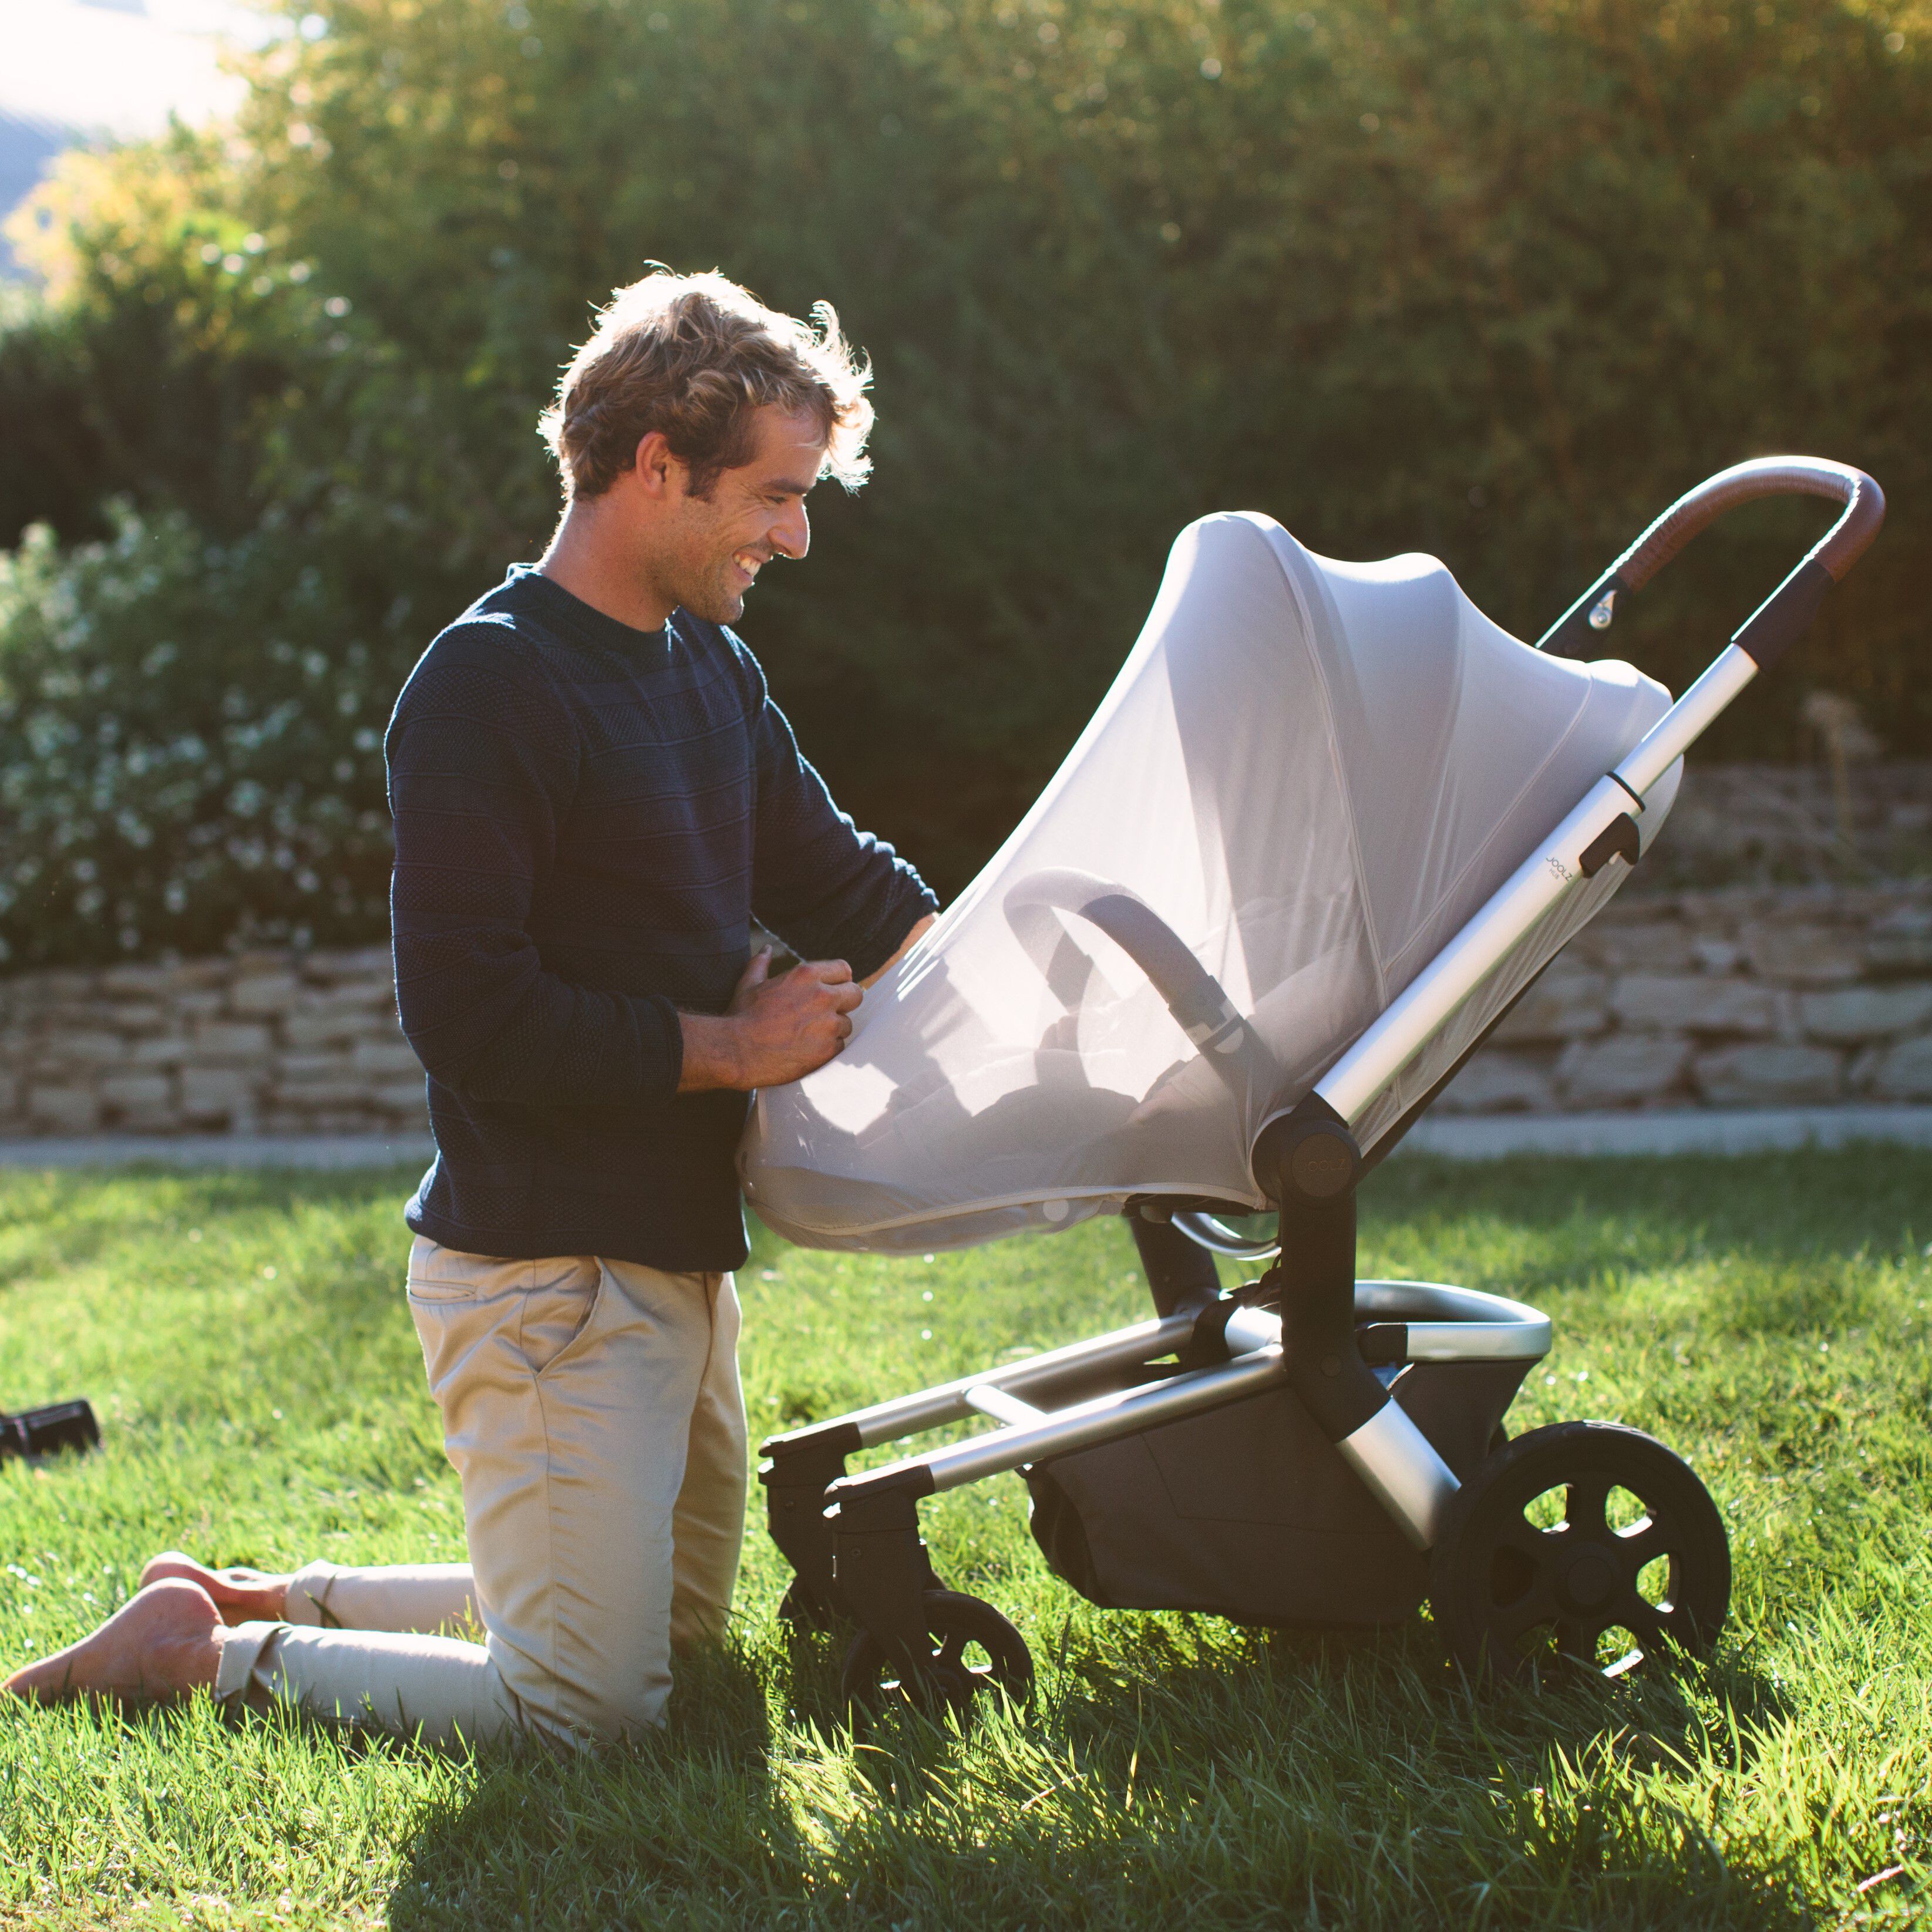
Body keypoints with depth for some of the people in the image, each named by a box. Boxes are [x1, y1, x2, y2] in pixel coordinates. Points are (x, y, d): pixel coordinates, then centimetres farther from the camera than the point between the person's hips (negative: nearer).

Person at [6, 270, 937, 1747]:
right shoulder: (490, 686, -17)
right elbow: (469, 1016, -23)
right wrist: (725, 1043, -17)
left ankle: (261, 1602, 28)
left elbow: (847, 883, 18)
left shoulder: (712, 669, 11)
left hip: (675, 1251, 10)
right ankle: (200, 1655, 7)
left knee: (681, 1628, 21)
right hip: (546, 1265, -10)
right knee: (588, 1709, -8)